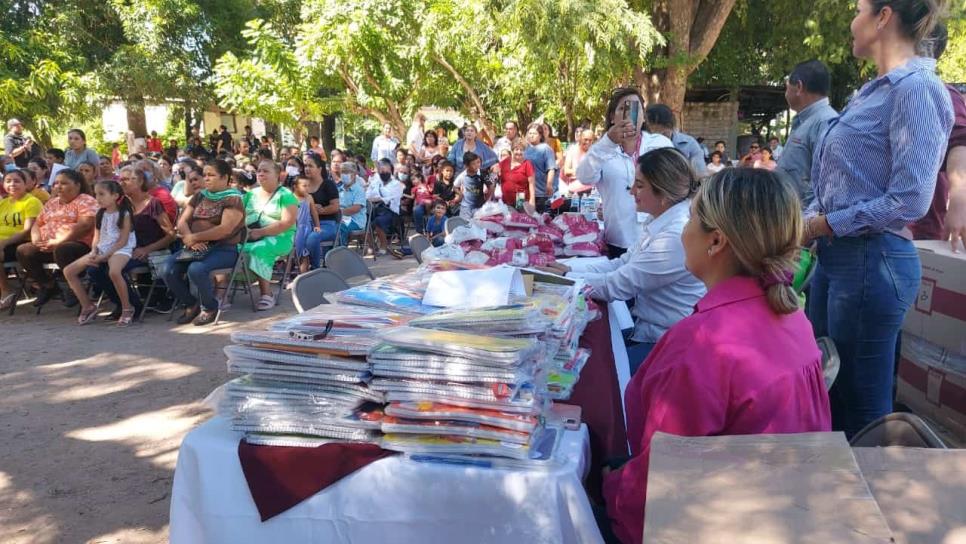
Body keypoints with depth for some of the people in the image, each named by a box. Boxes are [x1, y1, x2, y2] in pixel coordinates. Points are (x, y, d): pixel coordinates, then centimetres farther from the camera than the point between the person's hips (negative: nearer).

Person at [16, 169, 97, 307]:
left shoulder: (86, 201, -3)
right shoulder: (51, 202, 21)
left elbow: (84, 226, -17)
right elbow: (37, 223, 22)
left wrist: (58, 242, -22)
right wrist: (37, 240, -2)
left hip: (78, 245, -7)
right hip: (47, 246, 7)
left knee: (61, 250, -38)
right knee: (23, 251, -14)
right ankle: (49, 286, 2)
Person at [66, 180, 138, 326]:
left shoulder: (124, 214, -7)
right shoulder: (100, 215, 14)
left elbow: (123, 241, -13)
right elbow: (97, 238, 14)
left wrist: (104, 256, -17)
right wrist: (94, 253, -7)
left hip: (120, 250, -8)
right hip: (101, 250, 8)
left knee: (114, 272, -40)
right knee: (68, 271, -3)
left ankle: (127, 308, -21)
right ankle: (88, 306, 8)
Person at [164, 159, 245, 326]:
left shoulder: (233, 199, -5)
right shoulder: (199, 196, 16)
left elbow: (225, 229, -18)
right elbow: (182, 221, 9)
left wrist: (194, 237, -15)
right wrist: (191, 240, -12)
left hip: (224, 249, -6)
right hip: (198, 249, 6)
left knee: (196, 269, -33)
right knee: (169, 268, -17)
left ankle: (210, 308, -5)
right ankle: (191, 304, 8)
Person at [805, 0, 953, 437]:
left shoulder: (916, 88, -14)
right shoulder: (873, 92, 13)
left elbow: (910, 201, -21)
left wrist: (827, 225, -12)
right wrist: (807, 222, 1)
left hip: (871, 262, -9)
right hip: (836, 257, 9)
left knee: (862, 409, 5)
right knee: (824, 390, 19)